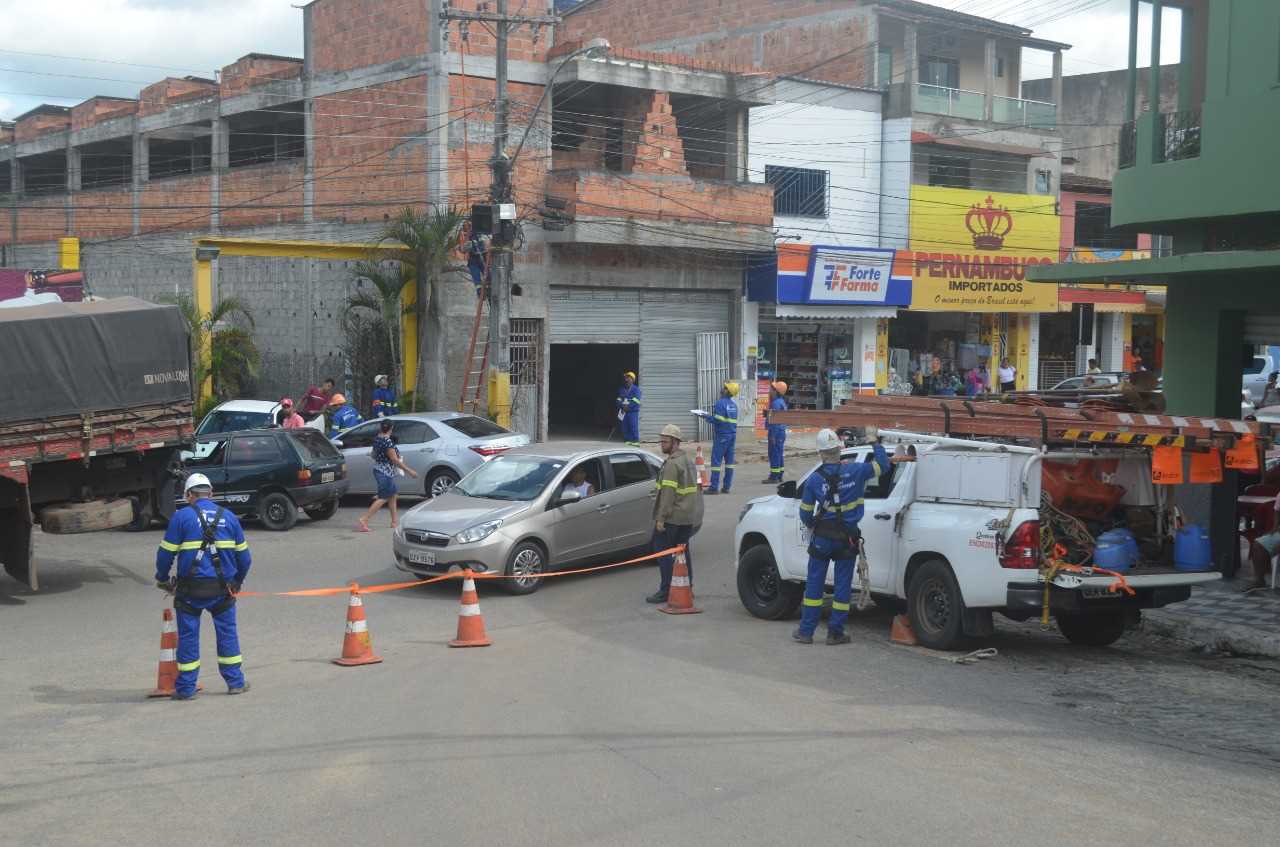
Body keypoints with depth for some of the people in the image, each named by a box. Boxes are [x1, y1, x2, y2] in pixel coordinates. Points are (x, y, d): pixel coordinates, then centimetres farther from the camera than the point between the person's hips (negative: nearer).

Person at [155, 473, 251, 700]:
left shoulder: (181, 517, -5)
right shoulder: (228, 517, 6)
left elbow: (166, 553, -5)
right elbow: (244, 556, 10)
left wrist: (162, 579, 13)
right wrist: (237, 582, 25)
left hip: (190, 589, -2)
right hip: (222, 588, 2)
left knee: (188, 636, 8)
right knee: (227, 633, 14)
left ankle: (185, 688, 13)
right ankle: (235, 683, 19)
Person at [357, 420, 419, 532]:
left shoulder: (376, 439, 4)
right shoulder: (387, 442, -22)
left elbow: (373, 455, 16)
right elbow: (395, 460, -21)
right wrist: (409, 471, -17)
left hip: (378, 470, 10)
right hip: (385, 473, -10)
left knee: (392, 495, 20)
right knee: (383, 498, -5)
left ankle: (395, 521, 26)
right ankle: (363, 520, -10)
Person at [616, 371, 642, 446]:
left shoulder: (636, 389, -3)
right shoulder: (621, 389, 15)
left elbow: (636, 401, -12)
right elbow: (619, 399, 10)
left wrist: (628, 407, -17)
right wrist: (622, 406, -9)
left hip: (633, 411, -6)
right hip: (623, 411, 6)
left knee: (633, 426, -11)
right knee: (625, 427, 5)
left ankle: (636, 441, -9)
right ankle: (627, 440, 12)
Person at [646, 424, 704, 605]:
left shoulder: (672, 464, -16)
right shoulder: (688, 460, 16)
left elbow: (668, 492, -21)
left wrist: (661, 518, -20)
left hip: (674, 517, -9)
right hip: (690, 516, 10)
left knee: (663, 550, -4)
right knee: (683, 550, 16)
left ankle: (666, 590, -5)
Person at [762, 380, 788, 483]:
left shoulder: (776, 403, -18)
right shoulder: (782, 402, 15)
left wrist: (773, 436, -22)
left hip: (776, 432, -10)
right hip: (782, 431, 10)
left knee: (774, 454, -7)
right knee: (779, 454, 13)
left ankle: (774, 476, -5)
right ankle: (778, 476, 19)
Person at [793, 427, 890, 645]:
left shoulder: (814, 479, -6)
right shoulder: (854, 471, -9)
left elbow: (805, 513, 1)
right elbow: (883, 465, 5)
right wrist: (874, 441, 16)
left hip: (822, 537, 0)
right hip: (847, 538, 0)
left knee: (814, 583, 9)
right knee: (843, 585, 9)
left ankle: (806, 631, 13)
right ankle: (835, 633, 13)